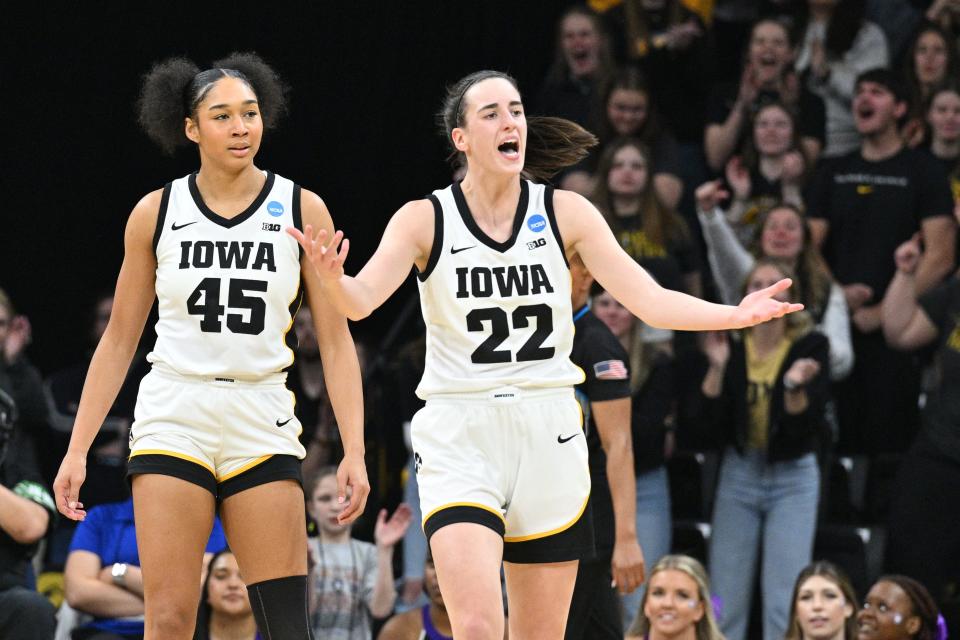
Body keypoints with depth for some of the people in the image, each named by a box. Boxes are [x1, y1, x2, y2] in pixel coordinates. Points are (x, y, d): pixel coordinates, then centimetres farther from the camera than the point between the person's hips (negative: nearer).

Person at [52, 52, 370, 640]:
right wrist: (78, 449, 5)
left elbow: (336, 341, 2)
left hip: (263, 426, 0)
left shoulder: (301, 210, 1)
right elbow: (119, 341, 10)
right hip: (173, 420, 0)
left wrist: (354, 449, -7)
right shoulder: (156, 213, 3)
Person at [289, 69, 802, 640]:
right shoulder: (425, 219, -2)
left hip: (548, 441, 2)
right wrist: (332, 277, -39)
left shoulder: (566, 213, 3)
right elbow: (362, 300, -16)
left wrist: (736, 315, -20)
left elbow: (649, 299, -4)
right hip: (459, 439, -2)